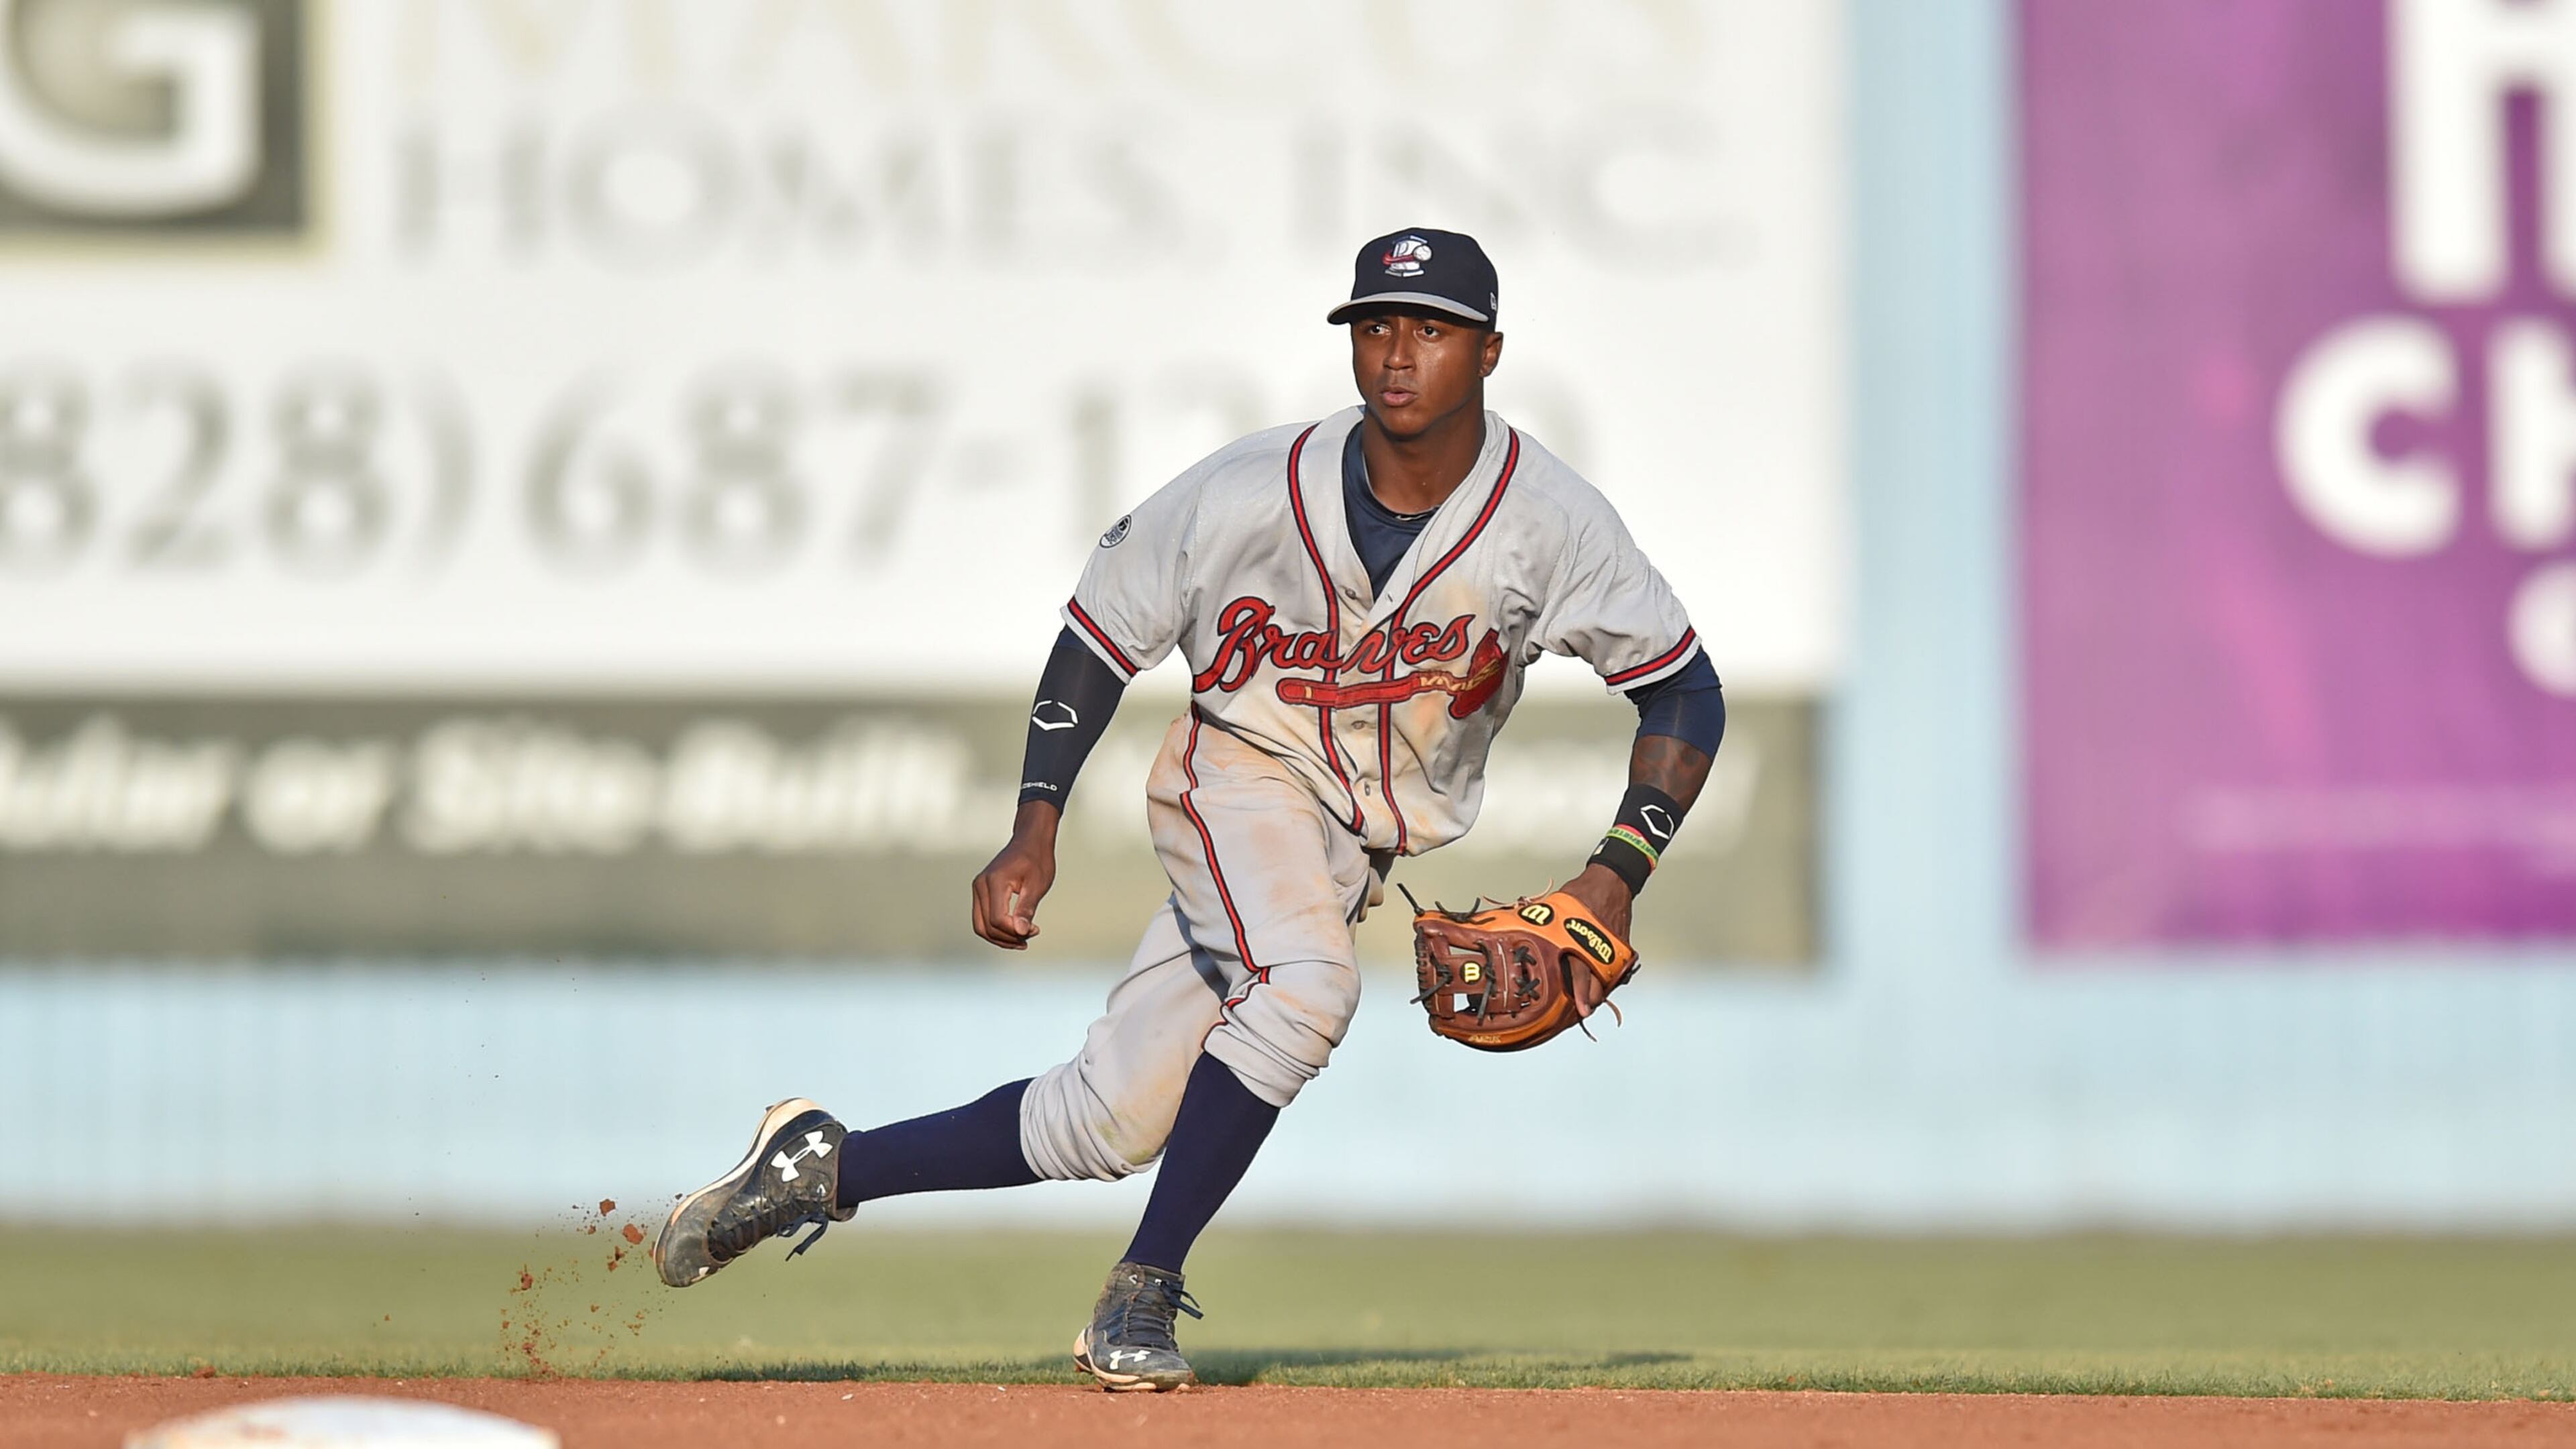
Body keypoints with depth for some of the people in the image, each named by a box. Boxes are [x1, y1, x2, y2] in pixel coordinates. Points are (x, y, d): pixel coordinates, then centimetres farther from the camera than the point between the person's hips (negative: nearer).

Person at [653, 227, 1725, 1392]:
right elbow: (1102, 634, -5)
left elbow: (1686, 692, -7)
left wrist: (1615, 877, -19)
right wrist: (1034, 832, -12)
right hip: (1240, 774, -3)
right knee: (1302, 982, -34)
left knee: (1107, 1126, -4)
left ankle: (827, 1169, 12)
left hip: (1371, 843, 3)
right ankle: (1140, 1295, -22)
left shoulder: (1550, 520, -16)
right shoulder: (1251, 494, -18)